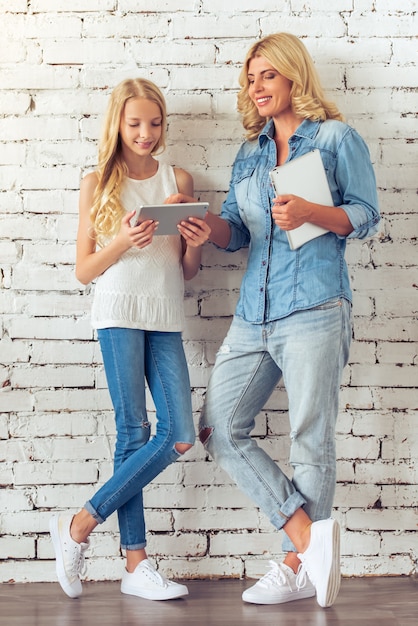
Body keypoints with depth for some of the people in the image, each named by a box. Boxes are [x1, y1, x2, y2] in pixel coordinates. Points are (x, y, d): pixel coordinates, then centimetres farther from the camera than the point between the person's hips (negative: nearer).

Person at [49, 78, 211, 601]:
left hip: (166, 318, 4)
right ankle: (135, 563, 3)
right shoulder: (98, 183, 7)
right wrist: (122, 242, -11)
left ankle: (81, 524, 2)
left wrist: (195, 244, -5)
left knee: (179, 435, -8)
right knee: (133, 433, -7)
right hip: (119, 311, -3)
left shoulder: (178, 180, 14)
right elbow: (84, 270, 5)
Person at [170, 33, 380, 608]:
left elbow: (366, 215, -1)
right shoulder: (249, 154, 20)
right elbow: (234, 232, 17)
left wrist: (309, 212, -18)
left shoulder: (337, 138, 4)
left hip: (314, 310, -6)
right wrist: (207, 222, -5)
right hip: (254, 316, 7)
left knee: (311, 440, -2)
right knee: (220, 427, -1)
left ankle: (298, 566, 11)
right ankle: (309, 532, 2)